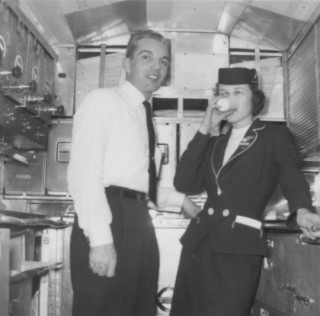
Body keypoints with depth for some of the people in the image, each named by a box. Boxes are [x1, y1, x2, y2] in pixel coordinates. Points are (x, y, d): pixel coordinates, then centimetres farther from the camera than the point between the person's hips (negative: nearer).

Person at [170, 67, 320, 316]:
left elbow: (291, 176, -10)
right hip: (198, 240, 5)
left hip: (239, 245, -5)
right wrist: (205, 130, 3)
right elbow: (184, 183, 6)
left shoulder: (275, 136, 6)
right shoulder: (215, 140, 17)